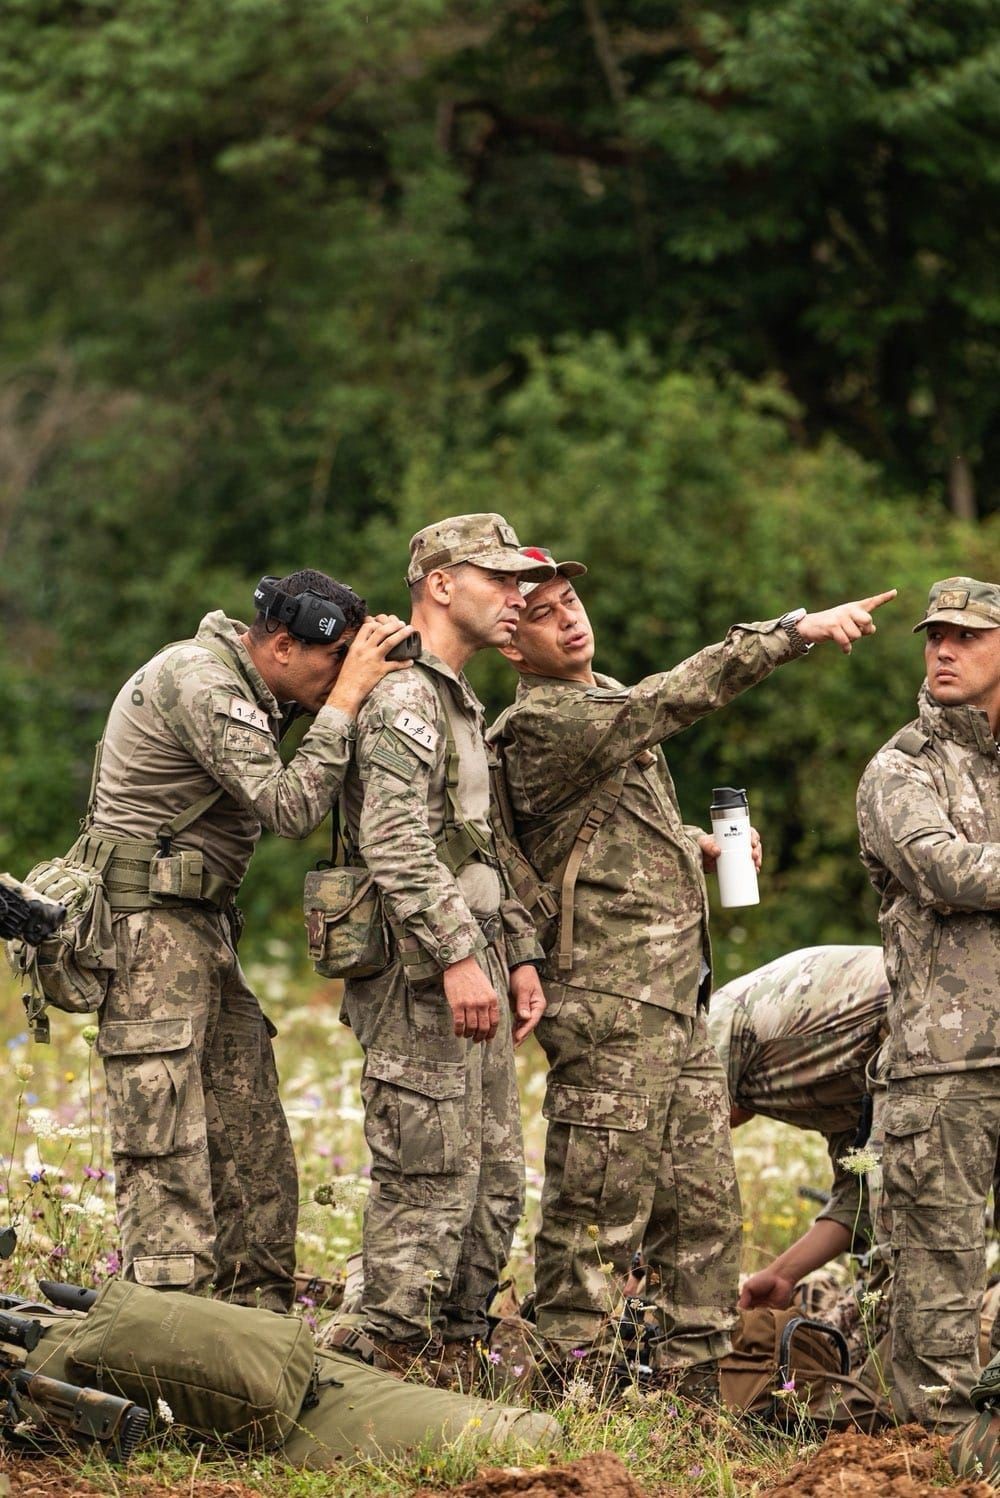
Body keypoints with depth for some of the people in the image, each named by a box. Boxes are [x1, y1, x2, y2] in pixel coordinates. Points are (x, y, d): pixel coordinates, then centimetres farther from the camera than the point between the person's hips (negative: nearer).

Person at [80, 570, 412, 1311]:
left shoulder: (247, 684, 12)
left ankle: (262, 1313, 17)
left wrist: (370, 656, 4)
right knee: (167, 1143, -11)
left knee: (252, 1135, 10)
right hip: (150, 922, -10)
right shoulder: (199, 682, -19)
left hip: (204, 925, 10)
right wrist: (346, 697, -18)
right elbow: (290, 807, -23)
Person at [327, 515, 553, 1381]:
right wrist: (457, 956, -26)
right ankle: (389, 1365, -6)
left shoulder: (464, 706, 22)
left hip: (470, 966, 10)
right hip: (421, 977, -10)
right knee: (429, 1182, -10)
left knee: (494, 1183, 11)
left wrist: (520, 957, 17)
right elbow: (396, 847, -22)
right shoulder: (403, 700, -11)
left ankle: (455, 1358, 17)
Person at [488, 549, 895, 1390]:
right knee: (599, 1214, -5)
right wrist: (800, 630, -28)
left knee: (705, 1207, 11)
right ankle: (572, 1384, 0)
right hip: (611, 1006, -9)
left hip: (680, 1004, 9)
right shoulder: (541, 727, -14)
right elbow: (680, 697, -25)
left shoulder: (609, 702, 17)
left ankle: (695, 1384, 17)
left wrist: (699, 845, 11)